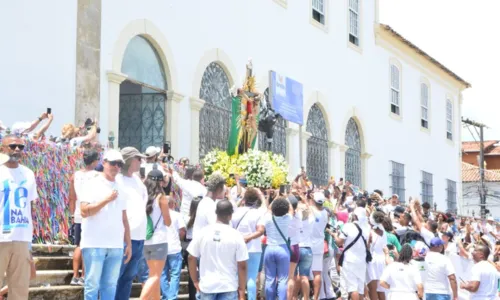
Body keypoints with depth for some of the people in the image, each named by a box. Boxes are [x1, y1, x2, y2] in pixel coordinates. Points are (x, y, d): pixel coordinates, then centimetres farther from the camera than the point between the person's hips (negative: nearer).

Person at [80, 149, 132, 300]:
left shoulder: (120, 187, 14)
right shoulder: (93, 184, -3)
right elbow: (84, 211, -13)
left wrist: (128, 243, 13)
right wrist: (106, 199, -17)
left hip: (116, 245, 5)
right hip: (94, 244, -5)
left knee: (110, 286, 6)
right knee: (92, 285, -3)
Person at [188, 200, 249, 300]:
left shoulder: (203, 232, -3)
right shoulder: (236, 236, -9)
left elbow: (191, 258, 1)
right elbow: (242, 266, -9)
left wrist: (195, 281, 12)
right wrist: (242, 290, 0)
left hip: (207, 285, 2)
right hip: (229, 287, -2)